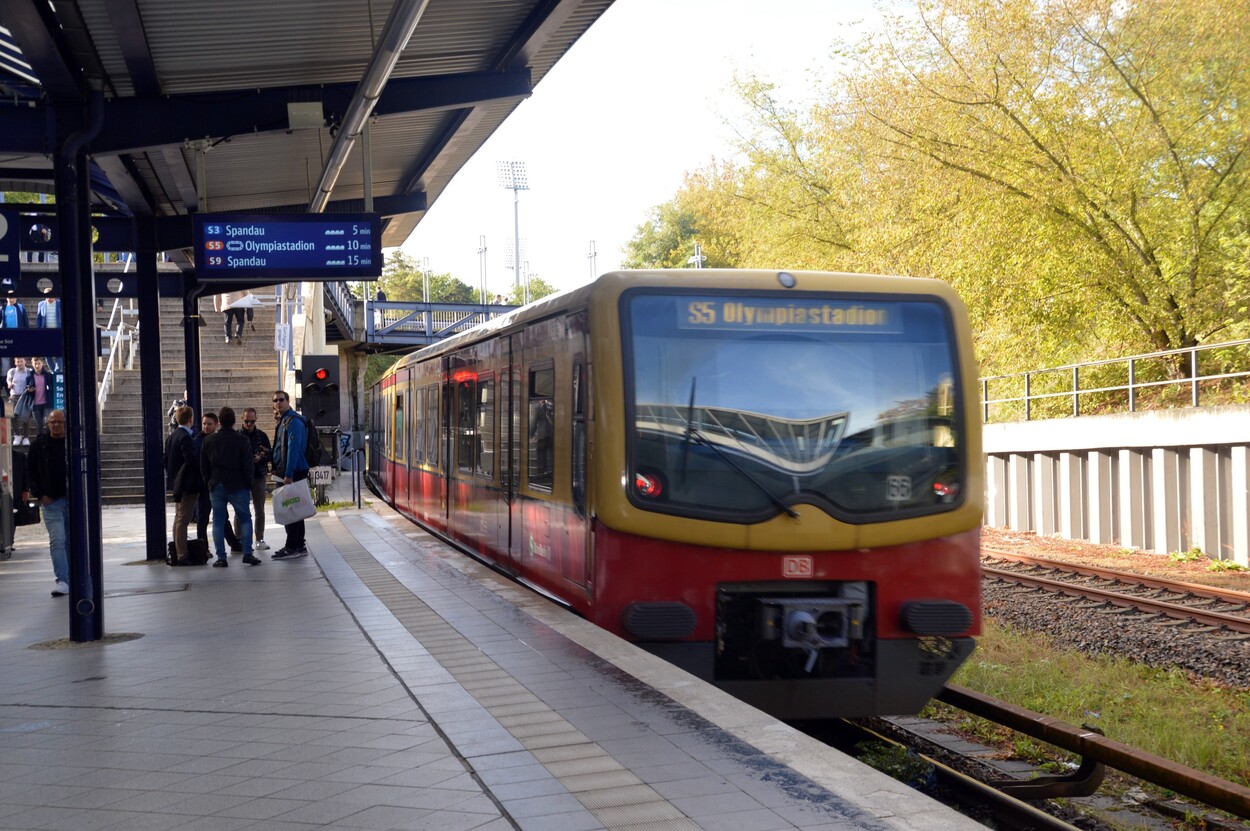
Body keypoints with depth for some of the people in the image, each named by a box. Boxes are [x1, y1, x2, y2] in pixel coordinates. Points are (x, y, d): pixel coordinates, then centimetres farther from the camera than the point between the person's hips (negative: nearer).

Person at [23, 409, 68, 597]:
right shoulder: (39, 444, 2)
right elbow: (30, 471, 6)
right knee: (57, 541, -11)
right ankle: (62, 581, -15)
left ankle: (72, 579, 22)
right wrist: (39, 494, -5)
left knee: (71, 541, 11)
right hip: (51, 501, -1)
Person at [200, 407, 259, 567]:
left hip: (216, 486, 3)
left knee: (218, 522, 5)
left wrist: (208, 483, 16)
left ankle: (221, 558, 2)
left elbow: (203, 466, 7)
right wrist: (249, 485, 2)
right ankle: (247, 553, -4)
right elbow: (247, 466, -7)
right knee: (245, 519, 7)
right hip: (237, 486, -2)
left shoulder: (208, 440, 3)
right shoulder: (242, 440, -7)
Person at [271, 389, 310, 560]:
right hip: (286, 471, 10)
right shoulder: (283, 421, 17)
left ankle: (294, 547, -5)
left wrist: (288, 474, -24)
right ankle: (298, 545, 18)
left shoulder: (293, 421, -14)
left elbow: (293, 448, -21)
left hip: (294, 472, -10)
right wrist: (278, 469, 17)